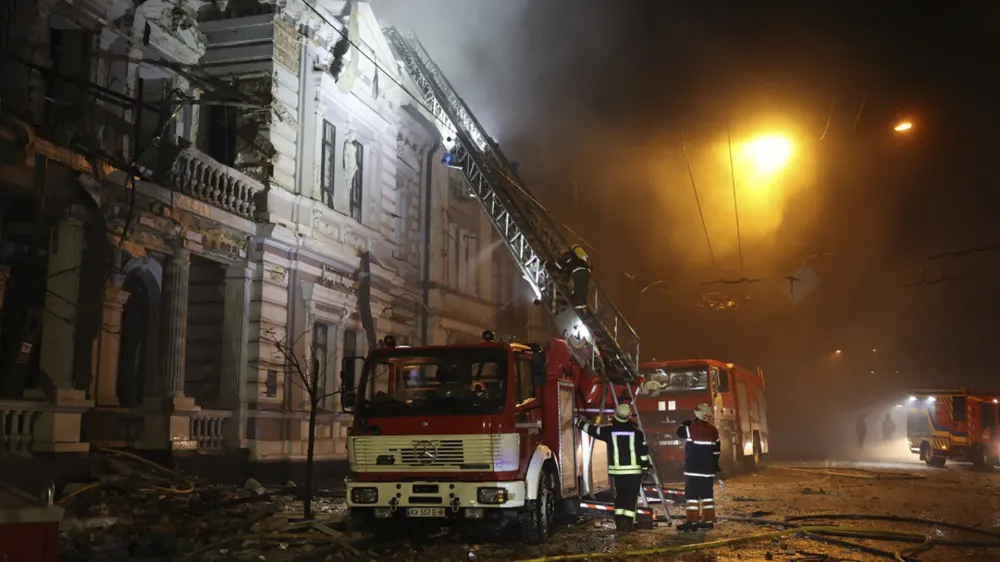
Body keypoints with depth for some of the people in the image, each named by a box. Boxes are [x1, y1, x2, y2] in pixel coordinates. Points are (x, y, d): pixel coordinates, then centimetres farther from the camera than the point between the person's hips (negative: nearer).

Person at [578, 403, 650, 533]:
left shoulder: (609, 431, -1)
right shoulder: (636, 432, -3)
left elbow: (592, 429, 12)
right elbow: (643, 451, -2)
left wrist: (581, 422, 29)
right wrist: (645, 468, 7)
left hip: (617, 470, 2)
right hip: (634, 470, -1)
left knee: (620, 496, 14)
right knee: (631, 497, 3)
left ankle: (620, 523, 6)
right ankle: (628, 524, -5)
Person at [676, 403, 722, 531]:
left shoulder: (692, 428, -13)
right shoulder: (713, 430, 5)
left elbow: (680, 432, 5)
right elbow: (716, 450, 12)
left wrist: (685, 424, 23)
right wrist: (714, 464, 22)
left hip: (693, 468, -6)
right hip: (708, 468, 6)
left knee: (692, 495, -5)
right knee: (707, 495, 11)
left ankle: (691, 521, -8)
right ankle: (708, 520, 13)